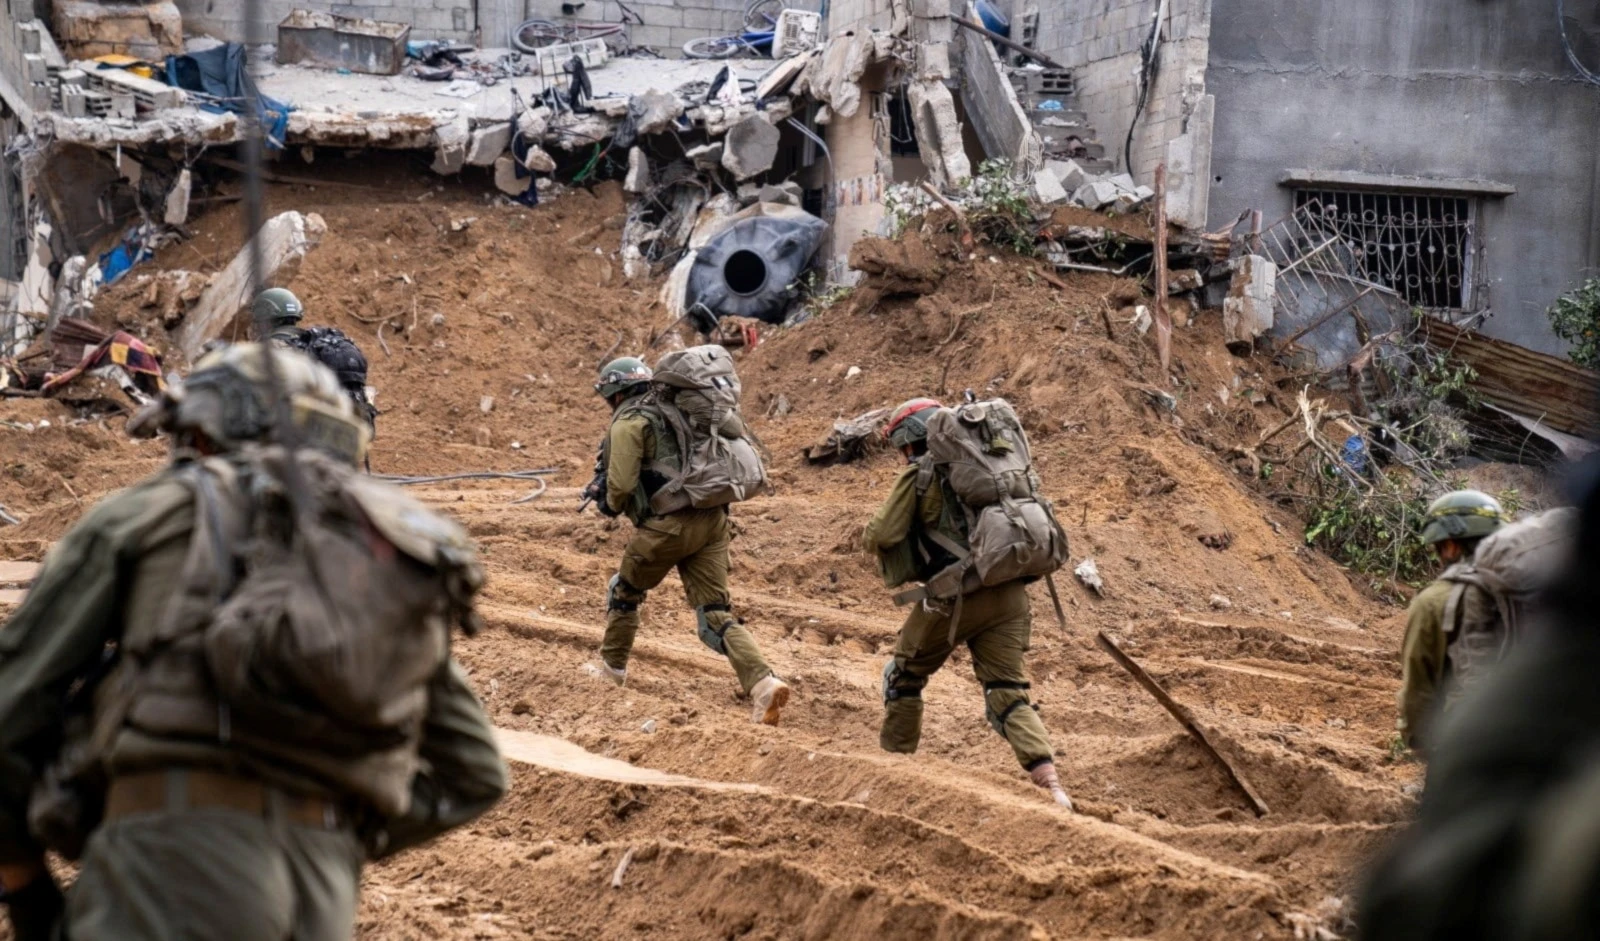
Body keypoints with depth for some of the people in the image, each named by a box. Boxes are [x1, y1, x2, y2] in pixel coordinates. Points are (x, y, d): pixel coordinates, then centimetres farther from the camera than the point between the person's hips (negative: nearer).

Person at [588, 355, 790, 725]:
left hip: (667, 525, -7)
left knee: (624, 593, 21)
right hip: (712, 519, 7)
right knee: (716, 614, 1)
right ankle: (762, 681, -18)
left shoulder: (628, 422, -3)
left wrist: (613, 503, 10)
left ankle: (612, 666, 36)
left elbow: (621, 482, -14)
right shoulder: (672, 412, 22)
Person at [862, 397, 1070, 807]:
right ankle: (1050, 785, -12)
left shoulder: (919, 474, 0)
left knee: (904, 677, 18)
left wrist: (871, 534, 20)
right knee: (1008, 693, 5)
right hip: (1009, 595, 5)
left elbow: (880, 537, -3)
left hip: (955, 596, -5)